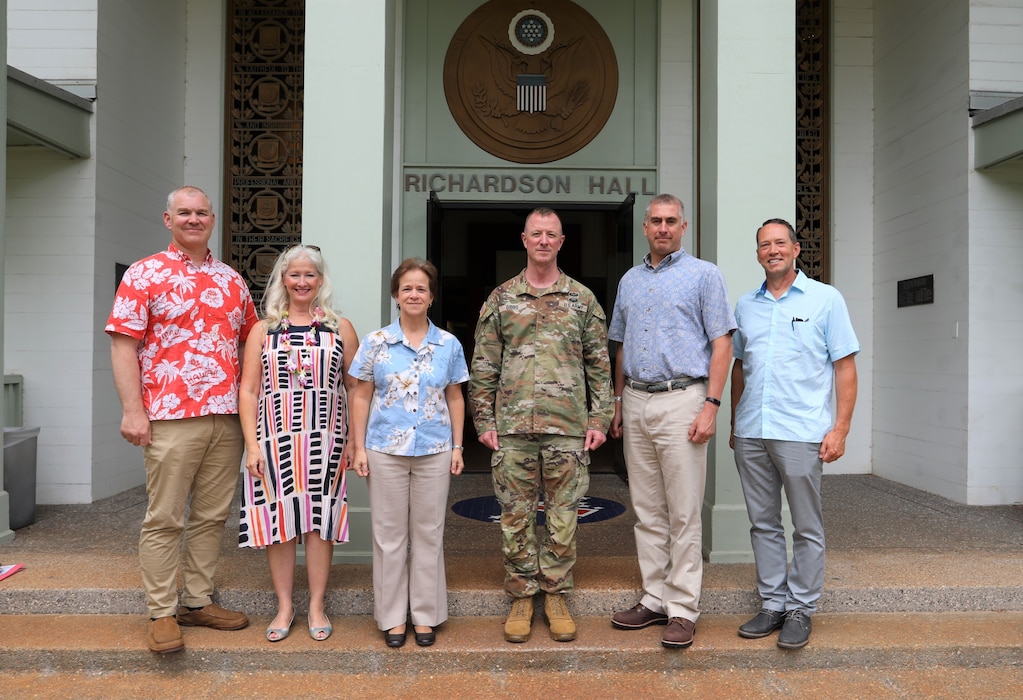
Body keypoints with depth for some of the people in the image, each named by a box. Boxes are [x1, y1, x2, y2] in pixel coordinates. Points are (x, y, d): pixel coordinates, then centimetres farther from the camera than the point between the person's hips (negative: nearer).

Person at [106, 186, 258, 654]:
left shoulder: (232, 280, 14)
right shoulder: (145, 275, 0)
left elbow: (252, 343, 18)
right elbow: (123, 345, -6)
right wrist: (133, 410, -13)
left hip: (227, 418, 5)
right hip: (171, 419, -5)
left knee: (212, 515, 11)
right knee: (164, 519, 2)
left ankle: (198, 602, 25)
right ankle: (161, 614, 14)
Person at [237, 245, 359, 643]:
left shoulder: (340, 328, 7)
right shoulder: (264, 330, 7)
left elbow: (356, 387, 6)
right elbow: (248, 390, 3)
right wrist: (252, 444, -5)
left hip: (325, 441, 0)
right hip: (275, 441, 0)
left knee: (320, 521, 5)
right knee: (279, 521, 4)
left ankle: (316, 607, 19)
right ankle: (284, 607, 20)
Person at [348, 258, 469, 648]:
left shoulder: (449, 345, 3)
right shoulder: (375, 343, 0)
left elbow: (455, 398, 10)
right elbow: (361, 397, 4)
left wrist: (457, 446, 5)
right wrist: (359, 448, -1)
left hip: (434, 451, 1)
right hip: (386, 450, -1)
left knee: (429, 533, 8)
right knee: (390, 535, 7)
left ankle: (426, 615, 22)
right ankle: (392, 617, 21)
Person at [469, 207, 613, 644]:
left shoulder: (582, 300, 7)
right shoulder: (500, 299, 7)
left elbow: (599, 365, 7)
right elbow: (483, 367, 6)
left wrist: (599, 419, 0)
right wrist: (484, 421, 0)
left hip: (568, 427, 0)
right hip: (512, 428, 0)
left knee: (563, 515, 7)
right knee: (516, 515, 6)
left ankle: (556, 595, 21)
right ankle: (521, 596, 21)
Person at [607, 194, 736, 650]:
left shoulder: (704, 275, 0)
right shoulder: (629, 281, 17)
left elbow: (721, 344, -6)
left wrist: (711, 406, -14)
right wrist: (618, 402, 15)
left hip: (681, 400, -5)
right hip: (636, 404, 6)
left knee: (683, 514, -2)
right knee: (647, 511, 11)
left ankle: (683, 609, 8)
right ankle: (655, 599, 21)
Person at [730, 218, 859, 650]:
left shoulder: (825, 299, 1)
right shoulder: (745, 305, 12)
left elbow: (845, 367, -1)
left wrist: (840, 428, -8)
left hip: (801, 433, -4)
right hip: (751, 434, 4)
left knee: (807, 528, 5)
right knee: (763, 523, 11)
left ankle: (801, 609, 18)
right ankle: (772, 603, 23)